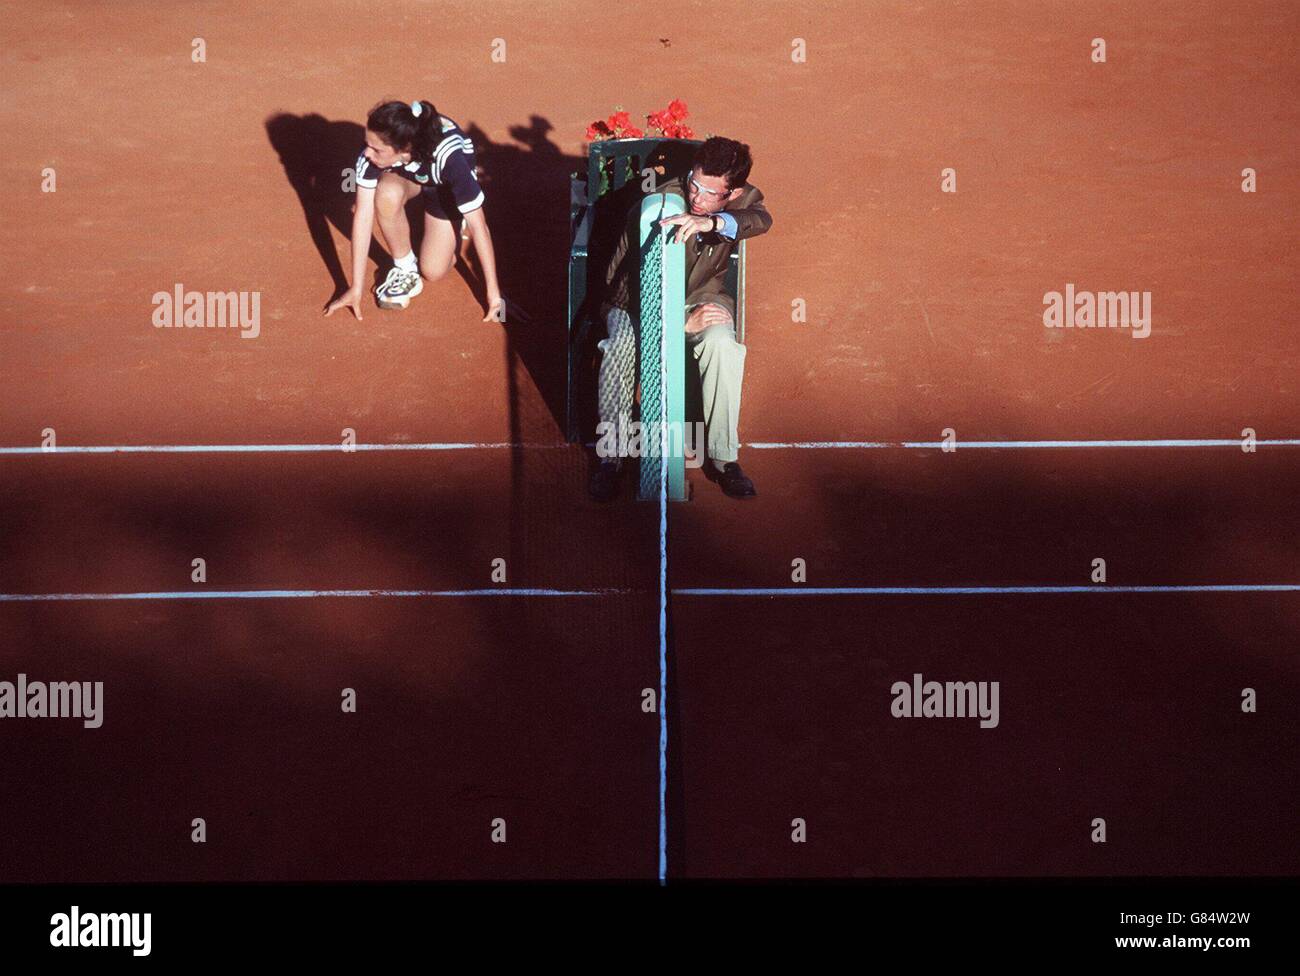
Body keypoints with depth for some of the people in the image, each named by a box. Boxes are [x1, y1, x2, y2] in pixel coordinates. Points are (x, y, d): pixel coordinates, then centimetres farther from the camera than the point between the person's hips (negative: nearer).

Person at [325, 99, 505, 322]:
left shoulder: (447, 157, -43)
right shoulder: (373, 152, -37)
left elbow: (478, 226, -36)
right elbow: (363, 216, -30)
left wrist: (493, 294, -32)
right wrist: (356, 289, -27)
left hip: (446, 186, -2)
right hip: (405, 176, 2)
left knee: (432, 271, -7)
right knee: (387, 194, -34)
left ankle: (453, 225, 24)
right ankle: (405, 271, -10)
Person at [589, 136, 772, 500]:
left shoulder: (742, 199, -12)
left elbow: (761, 219, -38)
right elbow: (627, 282, -22)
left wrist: (712, 223, -59)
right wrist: (682, 323, -32)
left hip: (702, 296, 2)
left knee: (721, 345, -32)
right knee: (623, 346, -34)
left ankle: (724, 456, -20)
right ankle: (611, 458, -20)